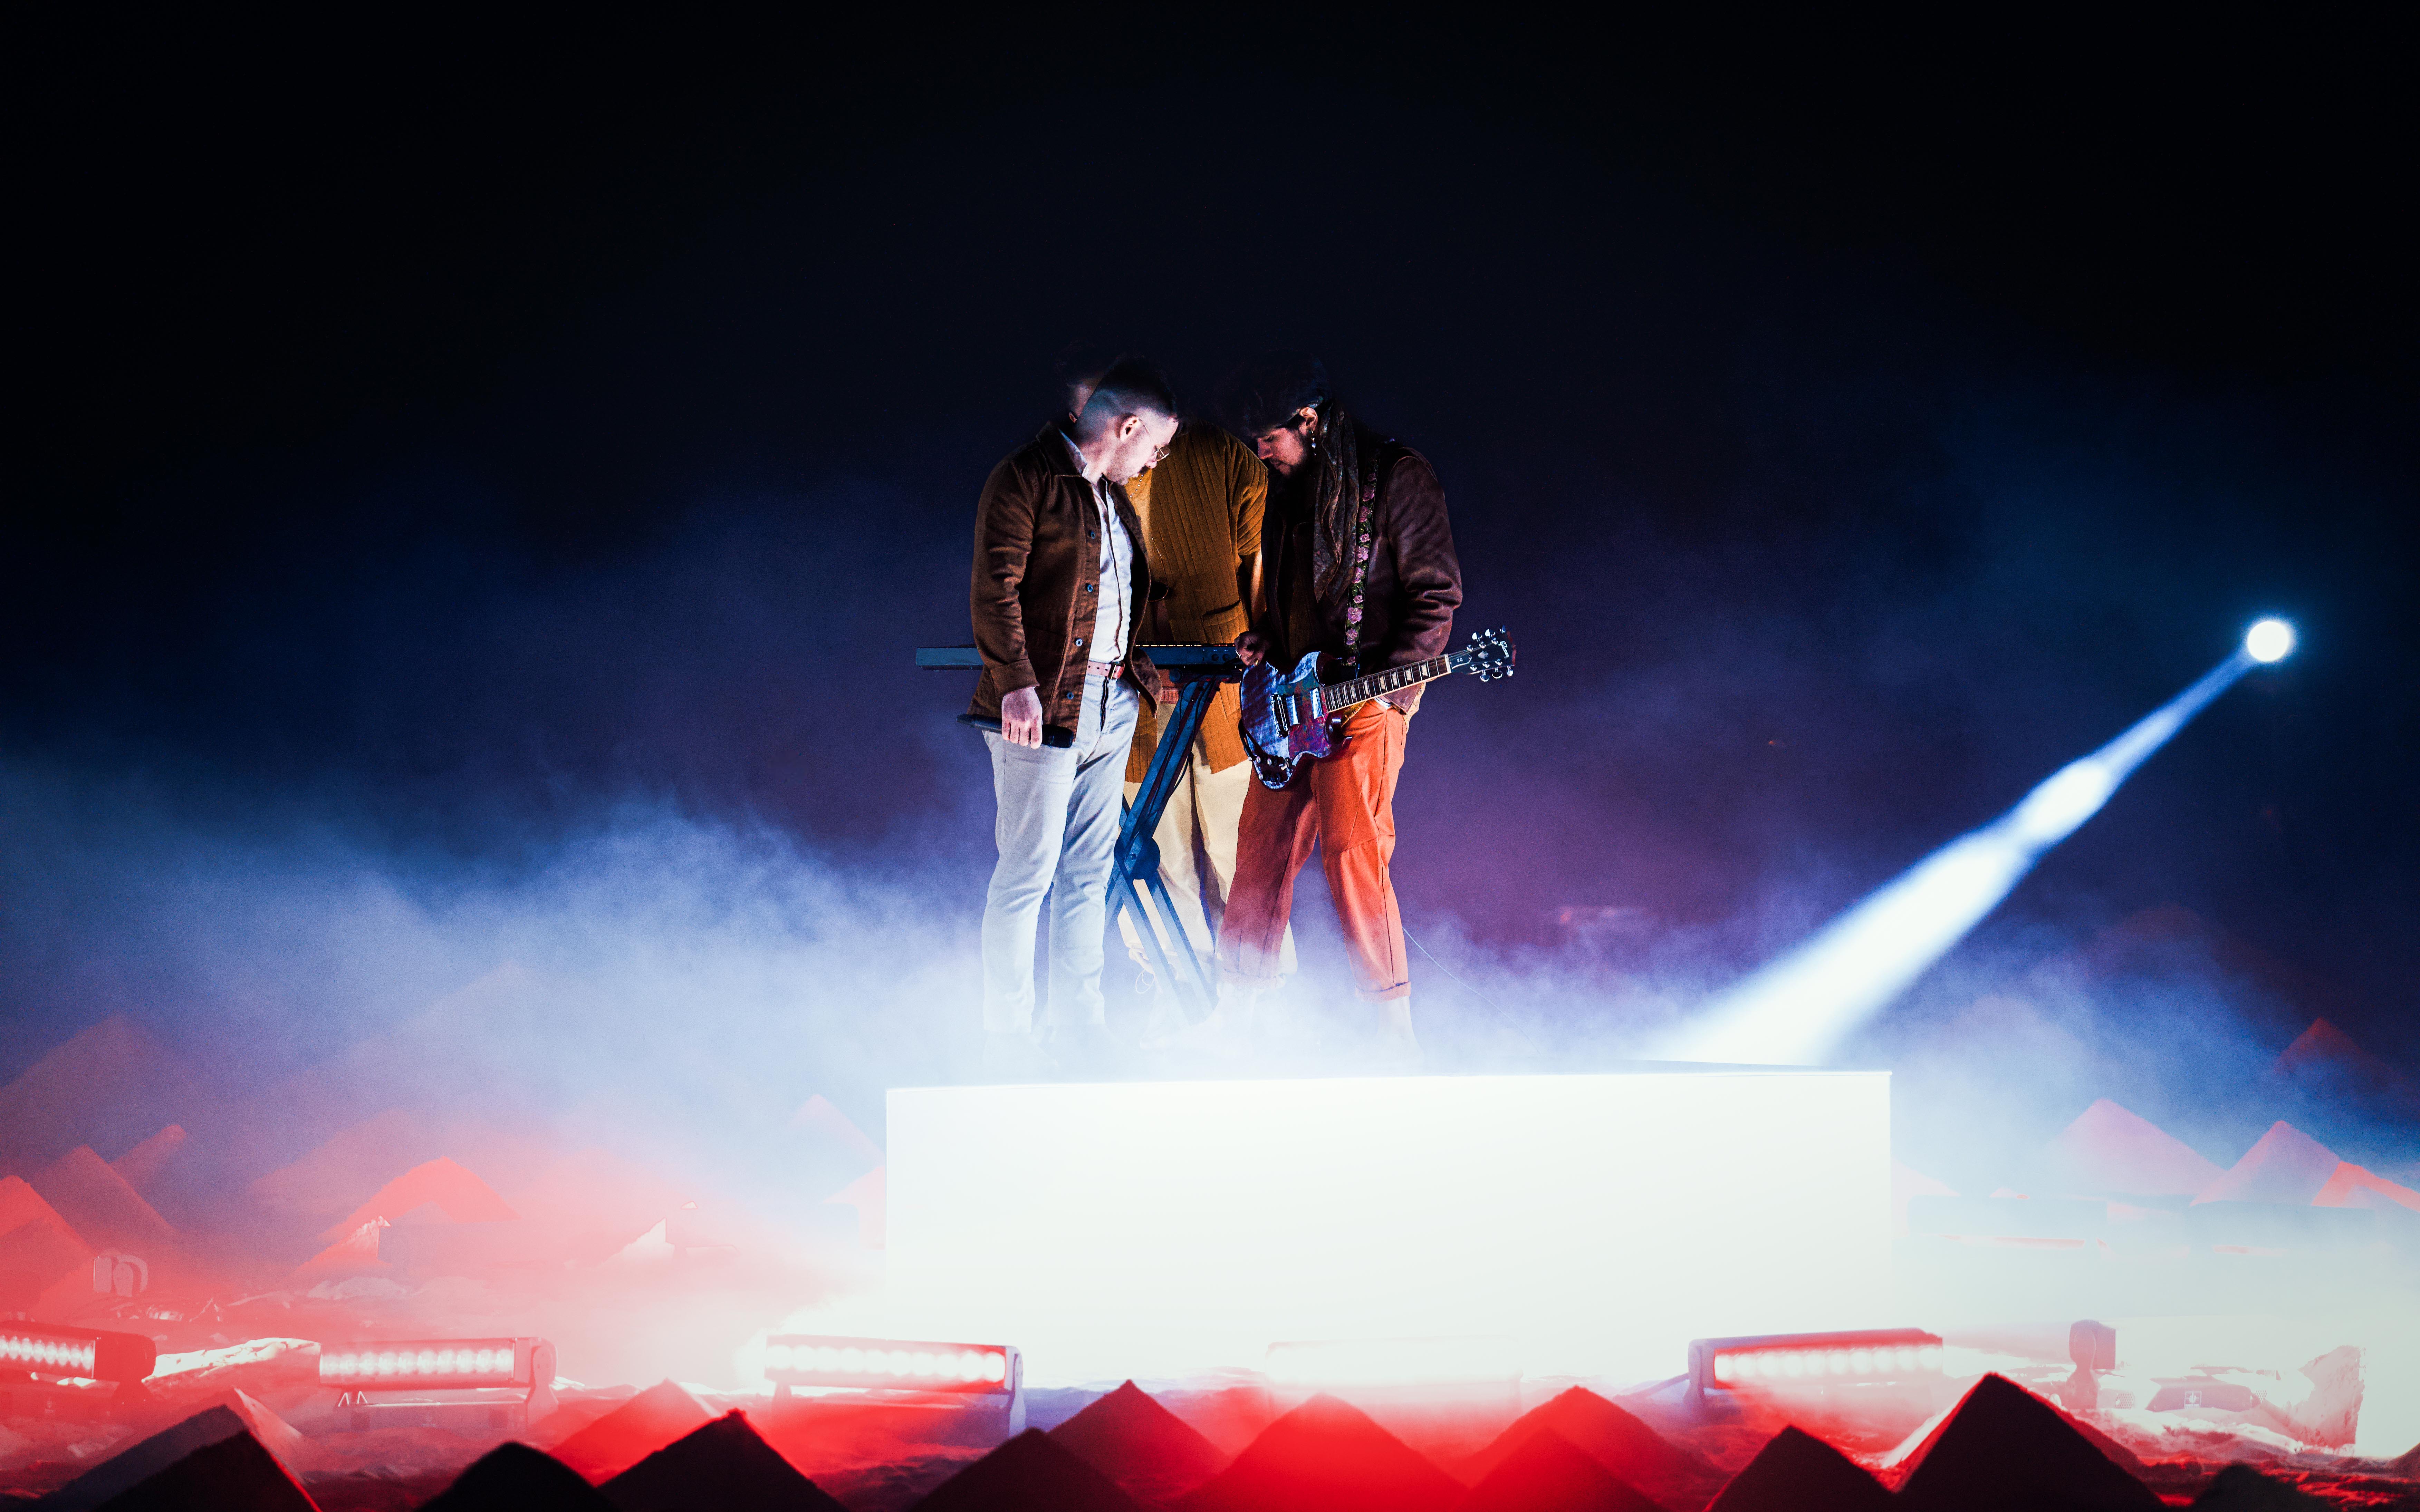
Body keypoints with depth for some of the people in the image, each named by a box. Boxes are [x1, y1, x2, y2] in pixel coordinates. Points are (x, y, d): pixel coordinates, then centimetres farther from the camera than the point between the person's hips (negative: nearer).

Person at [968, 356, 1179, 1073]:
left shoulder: (1113, 494, 18)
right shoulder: (1025, 477, -8)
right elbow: (994, 589, -15)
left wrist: (1142, 668, 20)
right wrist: (1015, 684, -22)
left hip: (1110, 704, 9)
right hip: (1044, 706, -8)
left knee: (1089, 873, 11)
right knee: (1028, 873, -6)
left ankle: (1081, 1030, 18)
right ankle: (1007, 1040, 1)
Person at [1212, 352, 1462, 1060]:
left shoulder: (1395, 476, -8)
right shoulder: (1289, 485, 15)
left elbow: (1438, 592, -10)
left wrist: (1388, 679, -17)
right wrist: (1264, 641, 8)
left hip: (1364, 700, -7)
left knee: (1352, 853, -12)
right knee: (1261, 850, 7)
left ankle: (1398, 1036, -6)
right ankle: (1233, 1018, 16)